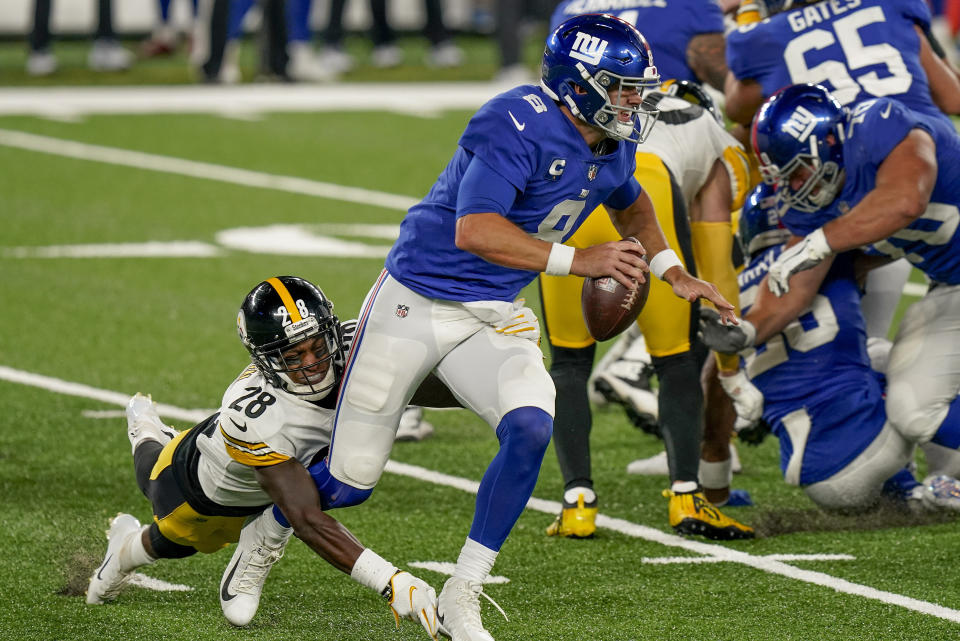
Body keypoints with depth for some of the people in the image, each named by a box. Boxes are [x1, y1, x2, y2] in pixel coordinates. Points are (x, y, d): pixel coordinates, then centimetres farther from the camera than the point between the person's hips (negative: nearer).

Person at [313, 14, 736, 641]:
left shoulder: (614, 144, 1)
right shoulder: (518, 125, -25)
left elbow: (629, 201, 26)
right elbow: (474, 231, -32)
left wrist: (672, 271, 15)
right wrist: (577, 260, -33)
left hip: (494, 317, 6)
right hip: (415, 305, -6)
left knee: (530, 429, -22)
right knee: (350, 481, 1)